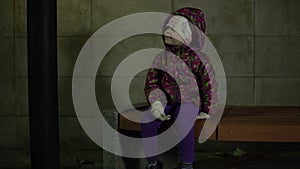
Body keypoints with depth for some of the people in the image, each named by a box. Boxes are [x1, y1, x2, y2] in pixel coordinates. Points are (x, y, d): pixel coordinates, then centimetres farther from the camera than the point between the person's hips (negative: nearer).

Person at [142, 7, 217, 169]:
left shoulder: (198, 59, -7)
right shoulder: (161, 58, 5)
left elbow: (209, 84, -2)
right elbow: (151, 82, 3)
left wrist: (206, 111, -2)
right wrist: (156, 102, -16)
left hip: (189, 102, -3)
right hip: (166, 101, 3)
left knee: (183, 123, -37)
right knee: (147, 121, -27)